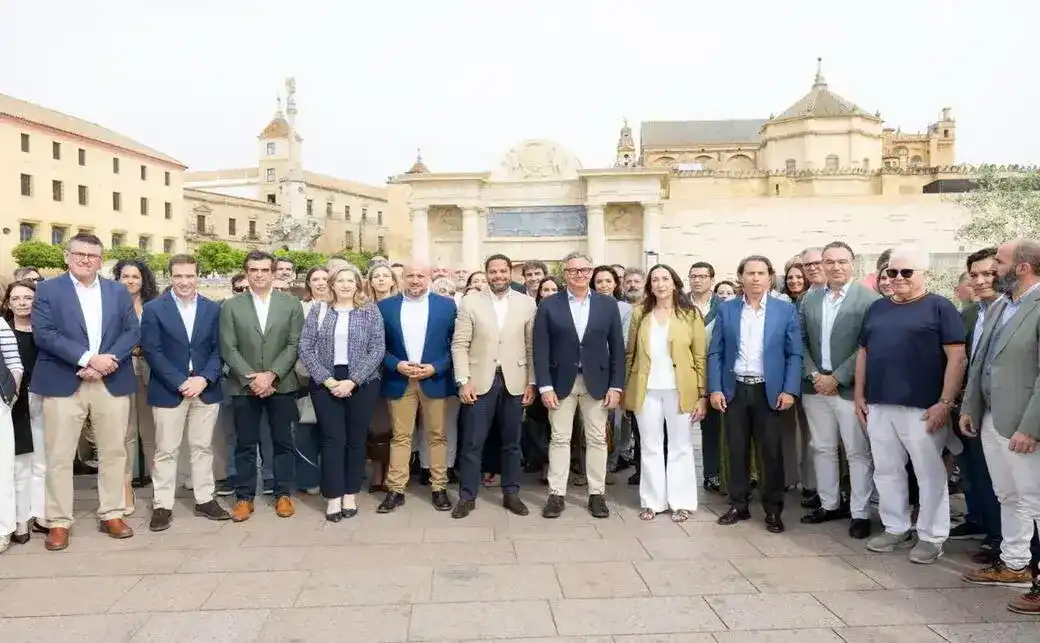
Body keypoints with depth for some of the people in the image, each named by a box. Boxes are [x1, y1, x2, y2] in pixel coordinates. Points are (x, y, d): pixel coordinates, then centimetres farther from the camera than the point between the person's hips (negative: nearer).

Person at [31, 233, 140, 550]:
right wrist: (87, 358, -18)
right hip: (63, 383, -2)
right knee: (59, 456, 2)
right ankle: (59, 522, 13)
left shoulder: (118, 291, 12)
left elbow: (133, 331, 3)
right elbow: (44, 333, -9)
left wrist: (107, 360, -13)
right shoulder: (48, 289, 3)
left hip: (112, 382, 3)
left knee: (114, 452, 8)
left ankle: (112, 515, 19)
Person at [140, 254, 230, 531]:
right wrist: (180, 383, -15)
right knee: (166, 451, 4)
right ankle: (162, 506, 14)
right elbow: (151, 352, -8)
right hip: (169, 390, -2)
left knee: (203, 447, 10)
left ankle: (205, 500, 20)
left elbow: (218, 350, 4)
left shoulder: (213, 309, 6)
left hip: (206, 389, 3)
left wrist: (204, 379, -12)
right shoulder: (153, 309, -2)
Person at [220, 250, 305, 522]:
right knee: (245, 444, 6)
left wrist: (271, 375, -12)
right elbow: (228, 349, -2)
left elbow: (294, 345, -2)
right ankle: (244, 497, 16)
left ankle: (283, 494, 17)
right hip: (244, 386, 0)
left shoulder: (291, 305, 4)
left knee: (283, 442, 6)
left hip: (281, 385, 0)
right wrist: (251, 378, -12)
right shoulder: (230, 306, 4)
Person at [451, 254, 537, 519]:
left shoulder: (527, 303, 4)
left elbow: (532, 346, 5)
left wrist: (532, 382, 1)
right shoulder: (470, 302, 1)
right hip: (480, 381, -1)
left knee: (511, 442, 11)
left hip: (514, 382, 1)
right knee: (472, 443, 3)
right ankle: (467, 497, 15)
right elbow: (459, 345, -2)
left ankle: (511, 493, 24)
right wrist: (464, 381, -10)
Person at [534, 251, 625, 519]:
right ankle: (556, 494, 13)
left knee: (597, 439, 7)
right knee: (560, 438, 5)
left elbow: (617, 348, 3)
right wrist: (545, 386, -10)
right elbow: (541, 349, -3)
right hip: (561, 382, -1)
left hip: (597, 381, 1)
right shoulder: (549, 305, -1)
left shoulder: (608, 304, 3)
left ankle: (596, 494, 17)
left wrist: (616, 385, -3)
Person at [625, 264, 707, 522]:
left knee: (680, 447, 7)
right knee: (649, 447, 8)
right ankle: (652, 501, 18)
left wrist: (702, 395, -6)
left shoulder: (691, 314, 0)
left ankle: (681, 502, 17)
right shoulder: (640, 314, 6)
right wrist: (624, 389, 3)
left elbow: (700, 357, -1)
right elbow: (630, 354, 9)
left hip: (680, 391, -2)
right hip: (646, 391, 2)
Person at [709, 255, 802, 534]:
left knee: (772, 452, 3)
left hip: (769, 391, -1)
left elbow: (794, 354, 0)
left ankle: (773, 510, 16)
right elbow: (715, 353, 4)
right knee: (736, 450, 8)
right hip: (734, 390, 2)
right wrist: (715, 389, -4)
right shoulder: (726, 310, 4)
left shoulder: (786, 309, 1)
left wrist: (789, 390, -9)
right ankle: (738, 505, 20)